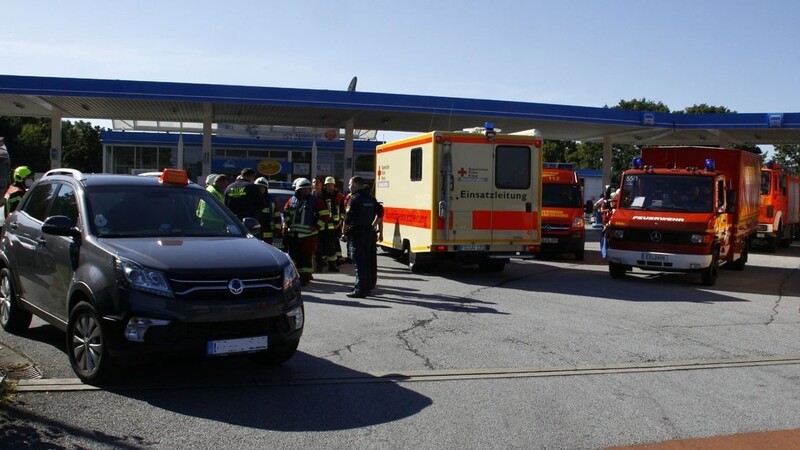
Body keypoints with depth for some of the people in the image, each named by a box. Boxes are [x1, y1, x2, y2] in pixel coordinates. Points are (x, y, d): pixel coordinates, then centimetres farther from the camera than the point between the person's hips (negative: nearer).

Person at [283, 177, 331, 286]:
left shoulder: (315, 201, -2)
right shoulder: (292, 200, 10)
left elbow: (325, 215, -4)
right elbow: (286, 215, 18)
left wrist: (316, 227, -9)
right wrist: (285, 231, 12)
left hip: (308, 235, -5)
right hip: (293, 235, 5)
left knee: (306, 257, -5)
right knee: (293, 256, 10)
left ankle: (305, 277, 1)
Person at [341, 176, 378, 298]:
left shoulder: (355, 199, -11)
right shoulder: (371, 198, 12)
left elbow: (348, 218, -14)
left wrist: (344, 232, -6)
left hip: (357, 233, -7)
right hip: (369, 232, 8)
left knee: (359, 263, -6)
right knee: (368, 262, 13)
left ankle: (360, 290, -6)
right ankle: (367, 288, 20)